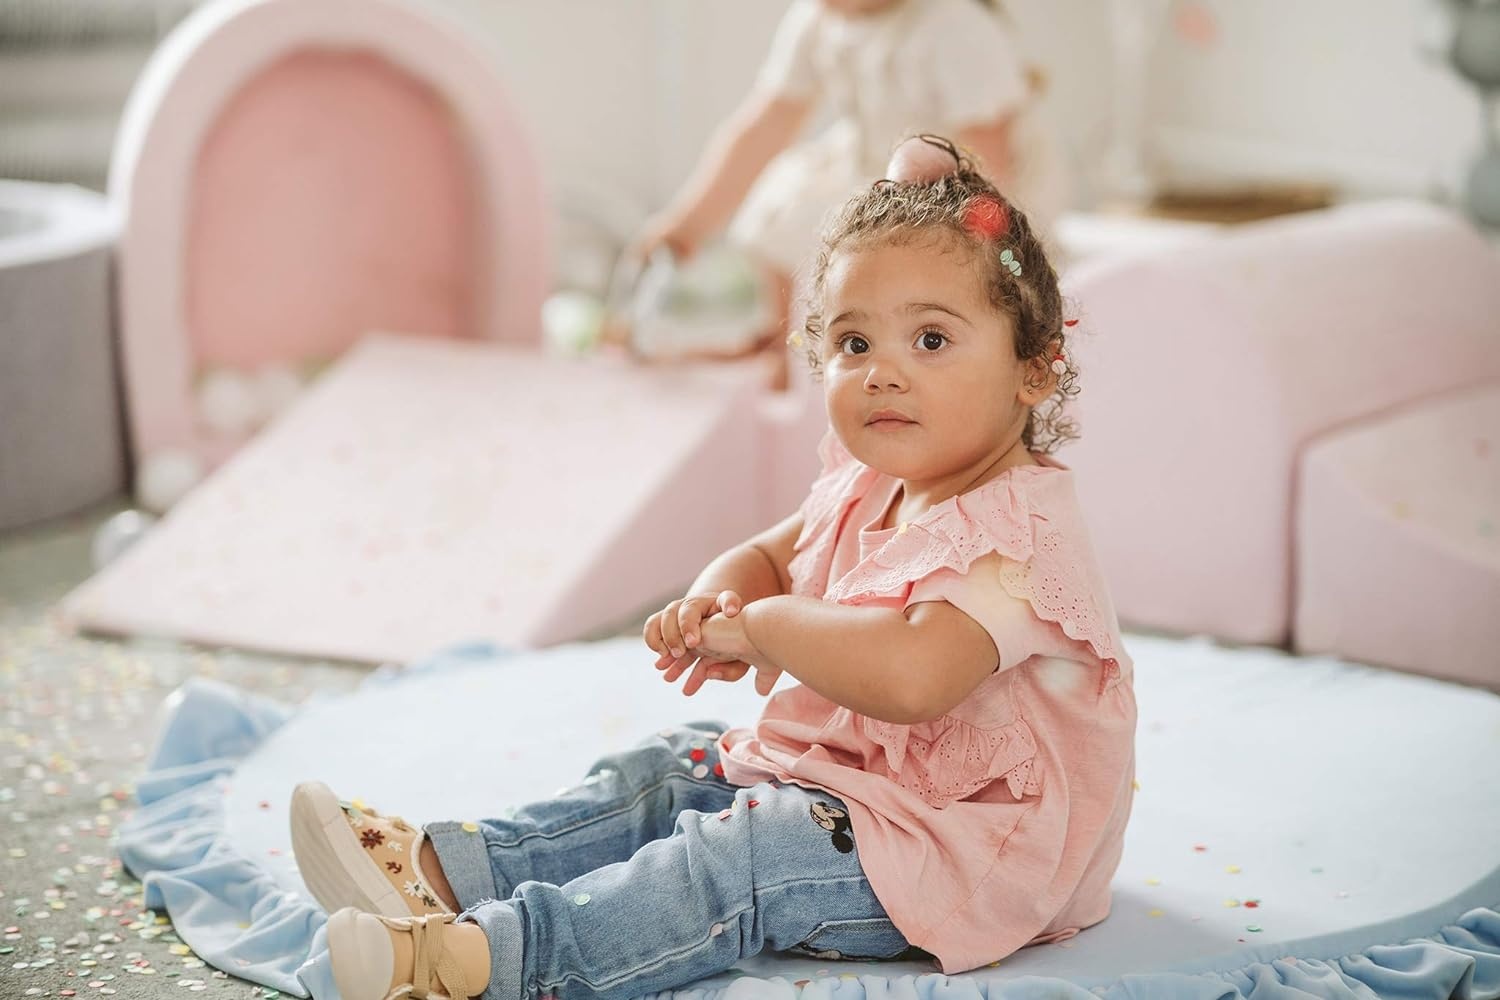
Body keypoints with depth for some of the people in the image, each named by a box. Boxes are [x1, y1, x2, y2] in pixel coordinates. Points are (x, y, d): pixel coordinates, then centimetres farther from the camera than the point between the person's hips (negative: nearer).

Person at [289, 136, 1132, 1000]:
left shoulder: (1015, 533, -25)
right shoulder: (868, 489, 7)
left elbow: (911, 675, -43)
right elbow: (765, 558, 21)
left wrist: (764, 625, -25)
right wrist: (713, 606, -6)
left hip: (964, 856, -10)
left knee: (739, 858, -27)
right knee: (668, 774, 6)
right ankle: (445, 871, -6)